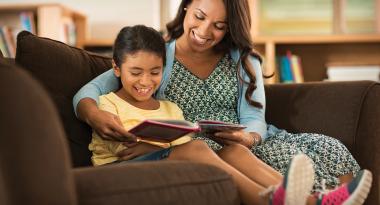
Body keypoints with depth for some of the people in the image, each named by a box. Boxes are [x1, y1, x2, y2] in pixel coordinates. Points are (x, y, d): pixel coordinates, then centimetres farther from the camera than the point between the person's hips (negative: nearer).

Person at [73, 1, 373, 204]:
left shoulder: (244, 61, 15)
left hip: (244, 145, 4)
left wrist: (248, 137, -22)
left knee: (327, 149, -20)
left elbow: (255, 121, 4)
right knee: (231, 154, -37)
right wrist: (93, 114, -29)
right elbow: (90, 91, -3)